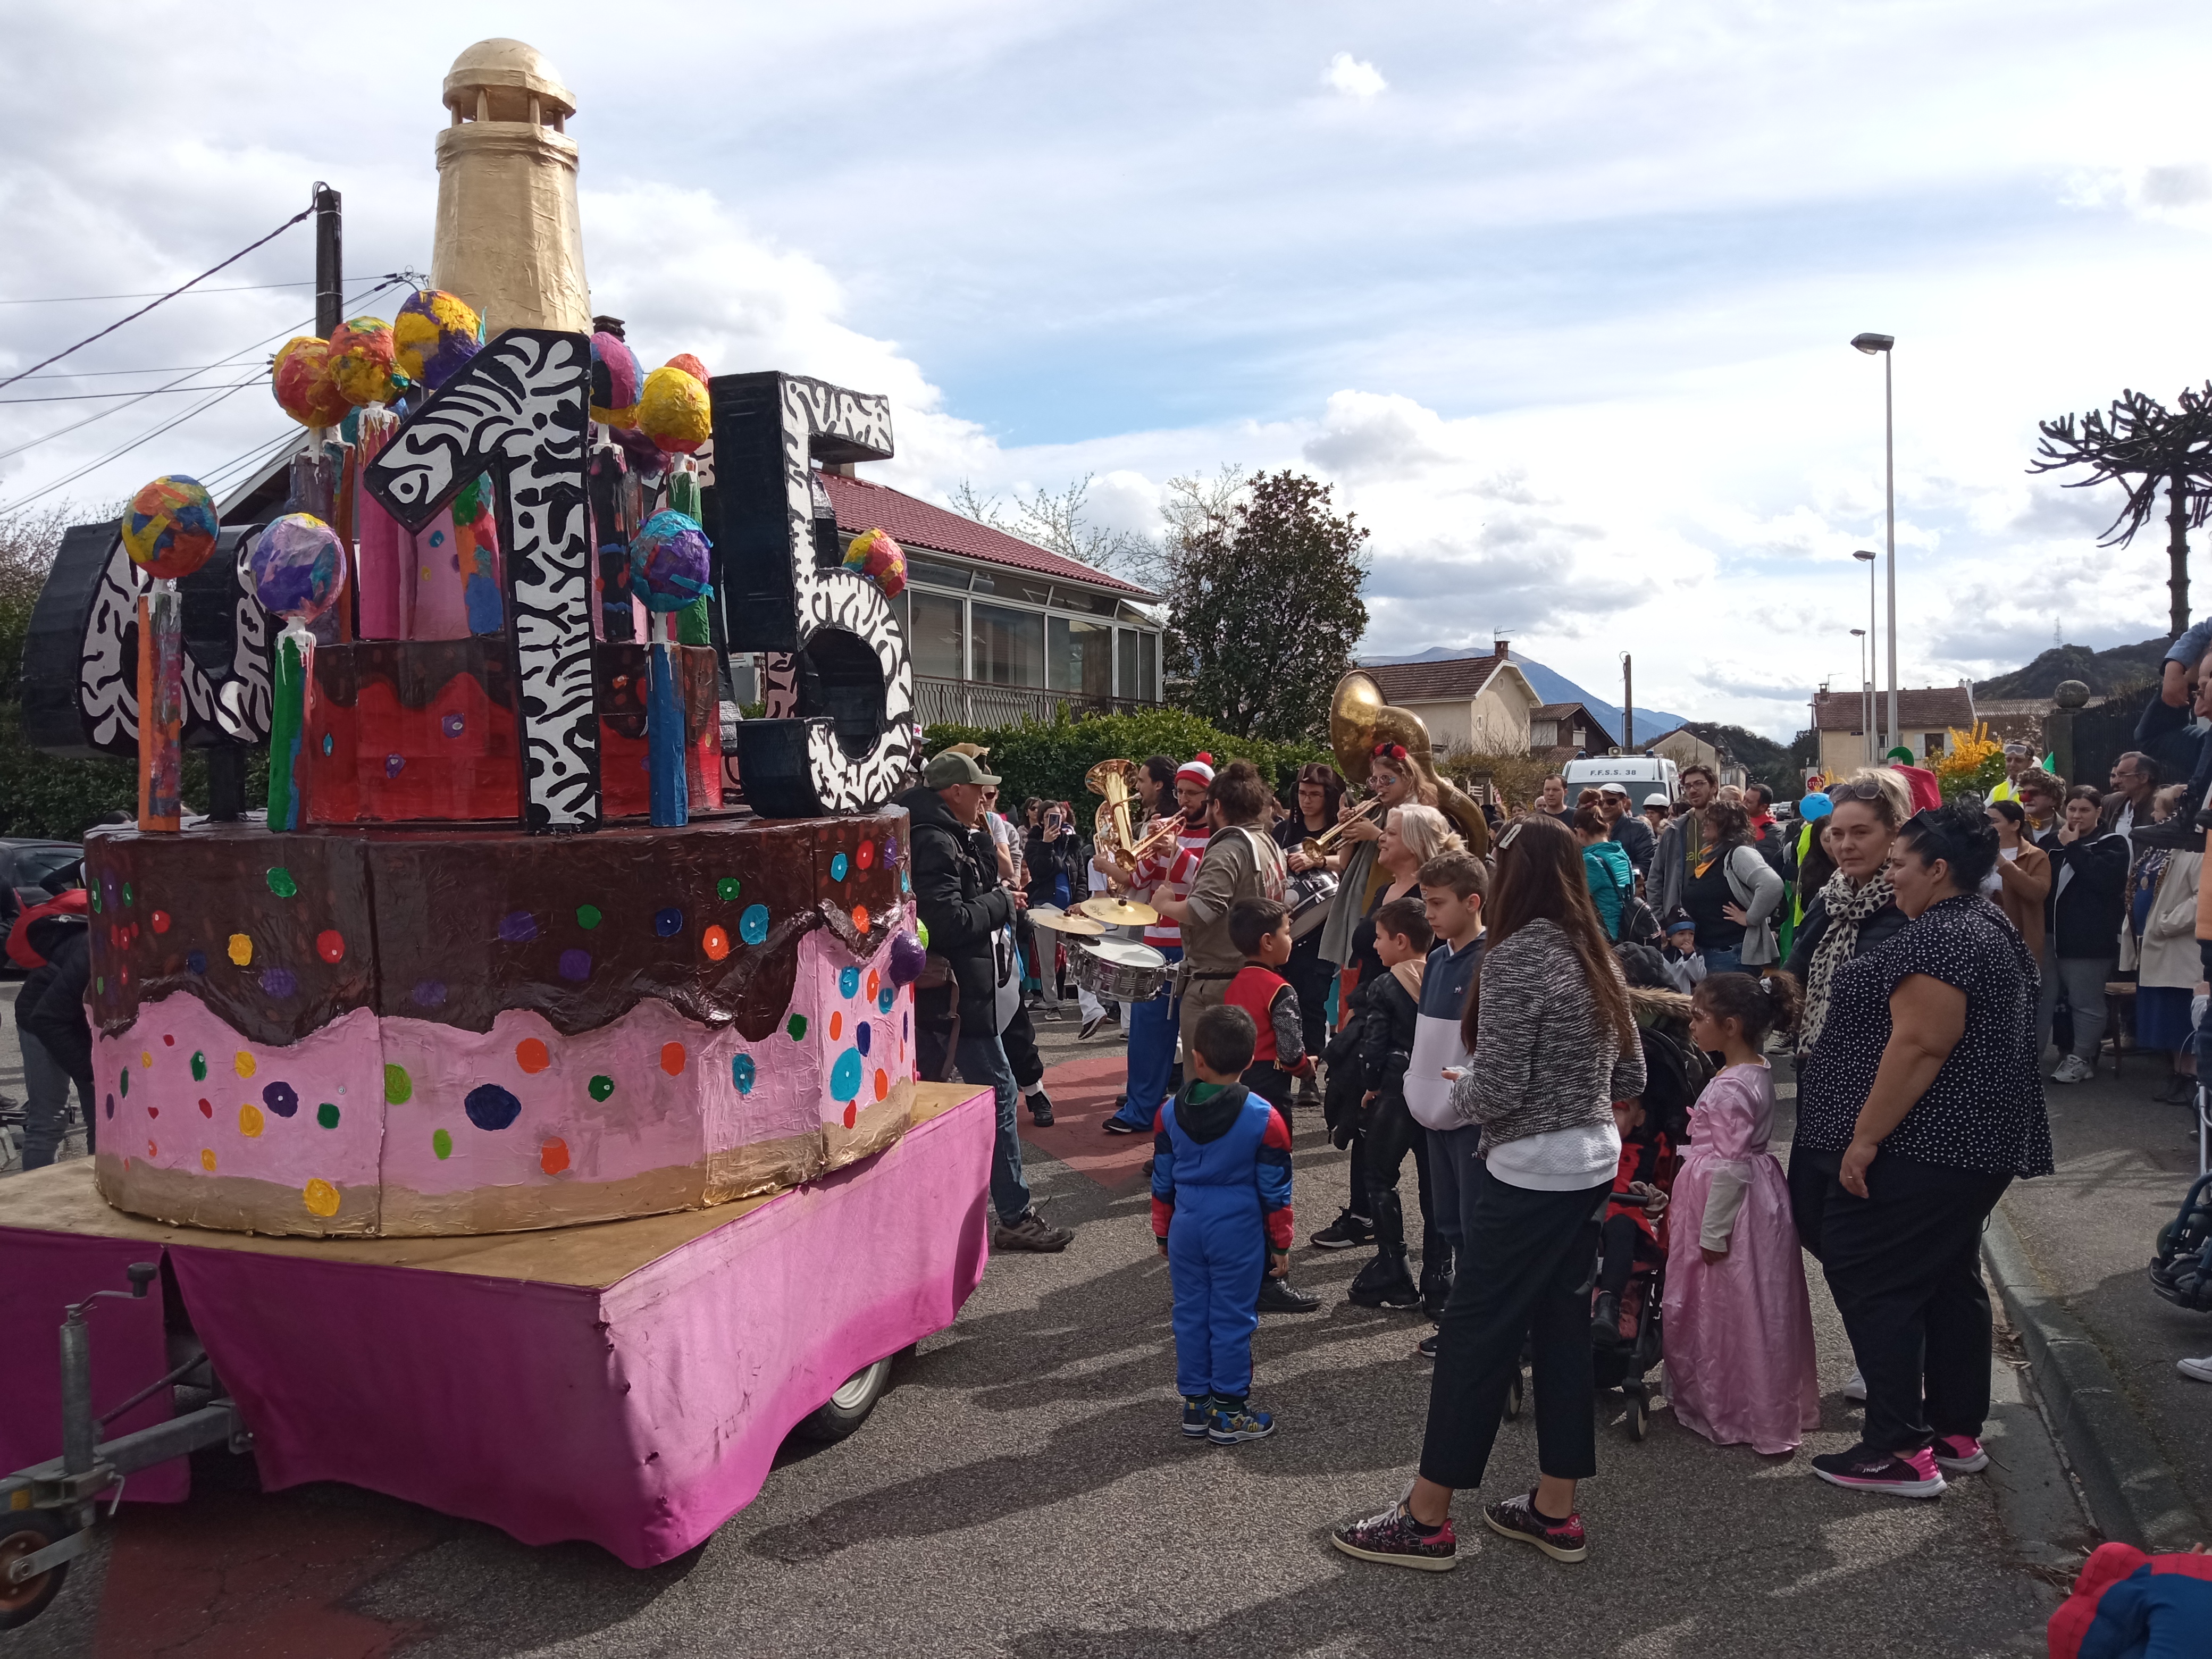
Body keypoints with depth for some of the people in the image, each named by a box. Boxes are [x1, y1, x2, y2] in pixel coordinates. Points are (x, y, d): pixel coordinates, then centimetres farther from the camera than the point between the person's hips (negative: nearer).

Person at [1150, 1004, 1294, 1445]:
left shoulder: (1170, 1113, -3)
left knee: (1190, 1316, 13)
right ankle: (1229, 1413, 14)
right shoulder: (1264, 1119, -12)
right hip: (1239, 1235, -3)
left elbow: (1162, 1184, 6)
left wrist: (1164, 1236, 18)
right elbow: (1275, 1191, -6)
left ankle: (1195, 1404, 23)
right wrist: (1281, 1243, 5)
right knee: (1232, 1320, 6)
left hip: (1186, 1231, 3)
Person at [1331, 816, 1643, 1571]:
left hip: (1529, 1174, -8)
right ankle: (1555, 1511, 25)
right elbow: (1631, 1076, 13)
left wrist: (1451, 1092, -1)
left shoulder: (1516, 957, -17)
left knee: (1475, 1335, 0)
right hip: (1595, 1162, 8)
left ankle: (1425, 1521, 11)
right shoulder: (1596, 955, 8)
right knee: (1562, 1327, 15)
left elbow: (1499, 1089, -20)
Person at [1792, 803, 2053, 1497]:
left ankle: (1900, 1451, 1)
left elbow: (1918, 1047, -26)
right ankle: (1957, 1433, 27)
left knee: (1873, 1284, -3)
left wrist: (1864, 1137, -22)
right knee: (1950, 1283, 17)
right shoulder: (1991, 926, 15)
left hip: (1918, 1152, -11)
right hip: (1978, 1147, 11)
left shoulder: (1938, 939, -19)